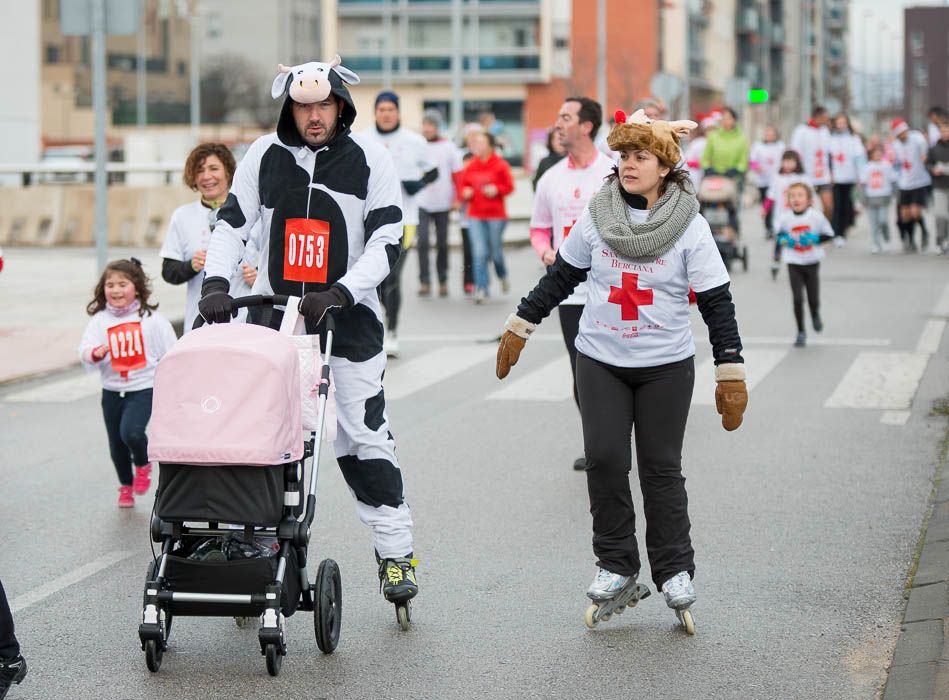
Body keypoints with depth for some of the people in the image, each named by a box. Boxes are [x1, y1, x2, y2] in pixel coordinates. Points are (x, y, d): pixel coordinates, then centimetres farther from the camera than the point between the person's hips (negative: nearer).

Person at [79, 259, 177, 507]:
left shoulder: (151, 318, -5)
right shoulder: (99, 320, 0)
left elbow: (171, 354, -2)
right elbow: (85, 351, -10)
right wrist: (96, 354, -32)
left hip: (143, 387, -4)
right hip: (112, 391, 4)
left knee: (131, 431, -25)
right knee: (116, 444, 13)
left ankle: (143, 465, 8)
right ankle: (126, 486, 37)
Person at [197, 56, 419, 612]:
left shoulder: (370, 160, -3)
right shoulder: (265, 155, 3)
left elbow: (388, 242, -7)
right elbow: (232, 224, 7)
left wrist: (341, 292, -19)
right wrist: (216, 281, -10)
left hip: (348, 315, -2)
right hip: (274, 311, 3)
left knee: (364, 434, -5)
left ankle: (396, 550, 4)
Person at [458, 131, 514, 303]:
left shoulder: (500, 165, -4)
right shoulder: (470, 166, 4)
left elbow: (509, 186, 0)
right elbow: (463, 185, 14)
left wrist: (496, 189, -17)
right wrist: (465, 192, -7)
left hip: (496, 215, -2)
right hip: (475, 216, 2)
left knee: (495, 252, 5)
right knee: (479, 253, -7)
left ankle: (503, 275, 37)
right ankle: (481, 288, -2)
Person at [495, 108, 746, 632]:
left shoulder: (690, 226, -6)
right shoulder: (597, 216, -1)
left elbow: (716, 302, -4)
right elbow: (560, 277, 12)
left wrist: (731, 373, -7)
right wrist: (519, 328, 13)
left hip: (666, 366, -2)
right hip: (601, 360, 2)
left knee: (661, 468, 1)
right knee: (604, 460, -6)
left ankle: (675, 572, 12)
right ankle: (616, 566, 7)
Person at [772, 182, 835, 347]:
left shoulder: (816, 216, -12)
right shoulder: (784, 218, -10)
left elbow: (828, 234, -3)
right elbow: (778, 233, 9)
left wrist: (814, 239, -19)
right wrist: (783, 240, -11)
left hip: (811, 263, 0)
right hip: (794, 264, 0)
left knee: (813, 299, 5)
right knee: (797, 298, -7)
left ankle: (815, 315, 43)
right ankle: (801, 332, 8)